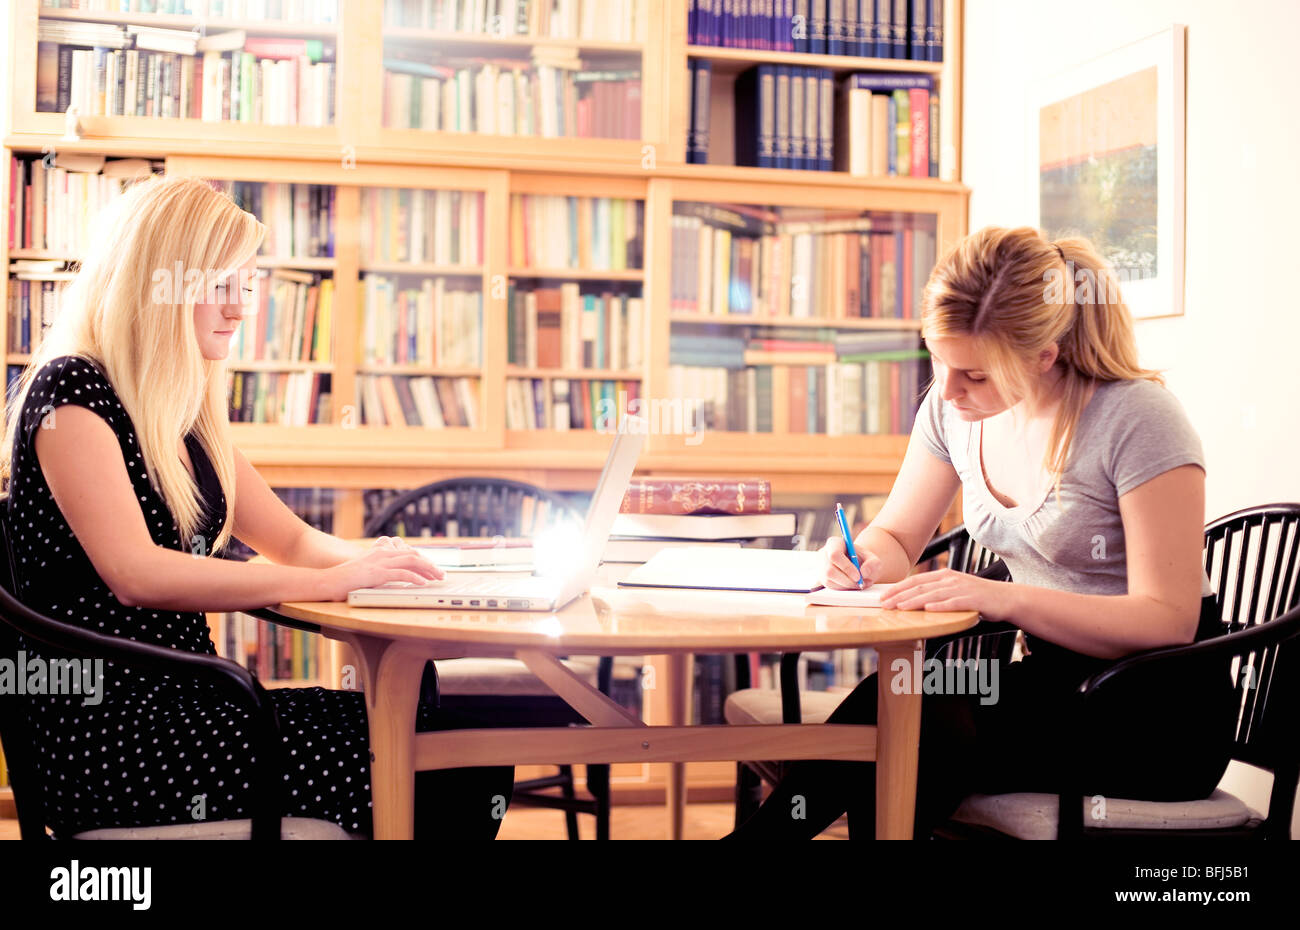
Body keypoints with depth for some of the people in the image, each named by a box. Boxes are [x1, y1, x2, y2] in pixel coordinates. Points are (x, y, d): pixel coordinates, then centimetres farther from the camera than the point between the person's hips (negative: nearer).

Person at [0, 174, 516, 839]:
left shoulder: (183, 412, 16)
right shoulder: (70, 392, -9)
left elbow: (292, 540, 20)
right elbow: (136, 575, -21)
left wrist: (369, 558, -3)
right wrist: (331, 581, -20)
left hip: (186, 702, 8)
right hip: (111, 730, -8)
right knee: (429, 778, -20)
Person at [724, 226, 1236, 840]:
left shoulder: (1137, 418, -17)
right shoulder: (953, 406, 1)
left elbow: (1168, 620, -19)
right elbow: (896, 538, 13)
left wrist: (1006, 598, -30)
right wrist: (864, 559, -13)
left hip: (1159, 720, -5)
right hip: (1053, 682, 5)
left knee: (902, 711, -29)